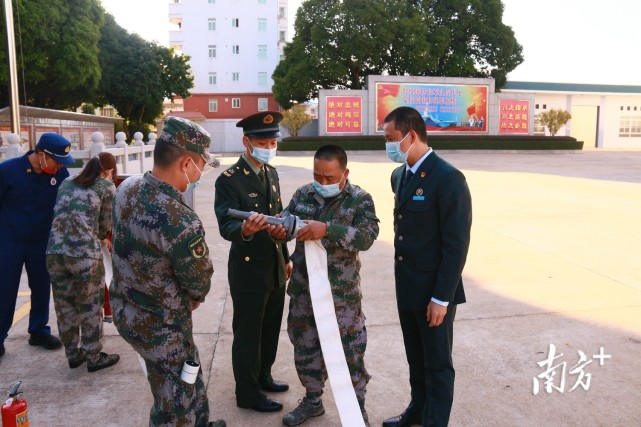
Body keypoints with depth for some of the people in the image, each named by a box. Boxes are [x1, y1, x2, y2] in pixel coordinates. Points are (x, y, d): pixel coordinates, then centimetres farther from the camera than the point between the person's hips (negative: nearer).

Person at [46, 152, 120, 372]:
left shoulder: (66, 183, 20)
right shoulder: (107, 186, 5)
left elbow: (61, 215, 21)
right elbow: (106, 226, 7)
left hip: (54, 251, 5)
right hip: (85, 253, -5)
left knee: (64, 306, 16)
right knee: (90, 306, 9)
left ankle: (73, 354, 32)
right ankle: (94, 357, 22)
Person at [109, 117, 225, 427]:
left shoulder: (126, 188, -9)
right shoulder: (182, 223, -34)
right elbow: (199, 279, -17)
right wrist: (195, 298, 8)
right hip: (159, 323, -8)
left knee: (188, 376, 28)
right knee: (176, 400, 15)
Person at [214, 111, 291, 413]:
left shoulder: (271, 173, 7)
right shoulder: (229, 180, -16)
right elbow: (226, 227, -24)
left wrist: (285, 257, 16)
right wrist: (245, 230, -47)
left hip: (275, 268, 7)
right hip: (248, 271, -7)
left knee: (270, 329, 21)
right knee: (247, 333, 8)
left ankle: (263, 376, 41)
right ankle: (248, 393, 25)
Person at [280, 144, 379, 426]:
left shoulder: (360, 200, -8)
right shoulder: (303, 194, 4)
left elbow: (367, 237, -20)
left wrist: (327, 229, -31)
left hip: (341, 294, -4)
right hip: (303, 290, 4)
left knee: (349, 351, 9)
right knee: (305, 347, 18)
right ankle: (312, 400, 40)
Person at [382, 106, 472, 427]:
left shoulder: (448, 178, -19)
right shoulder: (399, 176, 7)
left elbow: (456, 245, -19)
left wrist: (441, 297, -18)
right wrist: (402, 278, 14)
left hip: (433, 292, -7)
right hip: (406, 287, 8)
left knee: (437, 364, 10)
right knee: (415, 358, 23)